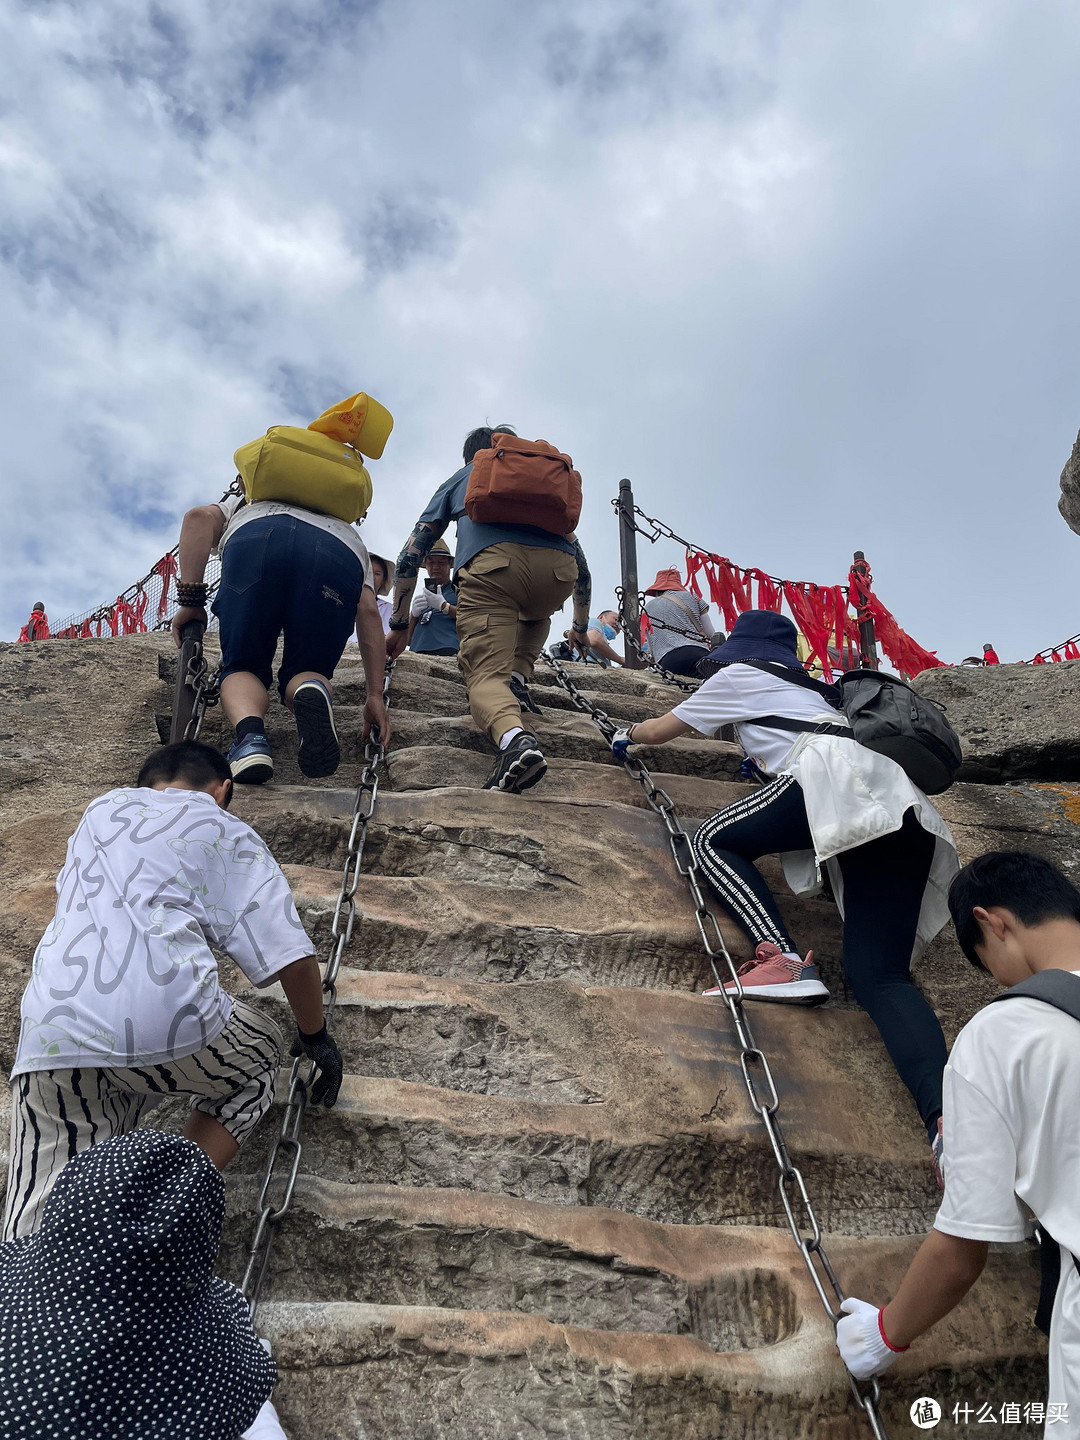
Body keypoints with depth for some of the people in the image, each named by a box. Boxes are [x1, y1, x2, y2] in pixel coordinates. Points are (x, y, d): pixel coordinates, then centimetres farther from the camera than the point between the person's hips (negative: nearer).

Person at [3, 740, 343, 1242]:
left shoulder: (103, 808, 28)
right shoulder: (228, 833, 16)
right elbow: (292, 958, 9)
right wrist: (315, 1038, 25)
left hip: (49, 1034, 4)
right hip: (166, 1018, -3)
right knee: (260, 1052, 26)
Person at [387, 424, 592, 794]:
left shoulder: (460, 478, 35)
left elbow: (410, 555, 29)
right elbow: (580, 560, 41)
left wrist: (398, 628, 36)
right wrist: (581, 628, 53)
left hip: (491, 560, -3)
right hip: (558, 568, 3)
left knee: (485, 673, -9)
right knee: (535, 615, 37)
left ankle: (513, 736, -41)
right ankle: (518, 676, 9)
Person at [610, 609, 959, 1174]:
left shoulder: (738, 675, 21)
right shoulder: (805, 690, 39)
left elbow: (656, 731, 30)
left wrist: (626, 735, 49)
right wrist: (765, 763, 65)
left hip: (837, 778, -7)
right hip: (902, 806, 7)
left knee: (715, 840, 8)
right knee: (878, 976, -4)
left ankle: (783, 958, -16)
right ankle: (945, 1114, -27)